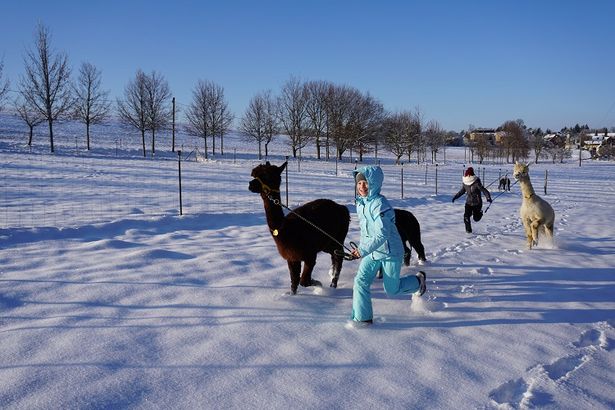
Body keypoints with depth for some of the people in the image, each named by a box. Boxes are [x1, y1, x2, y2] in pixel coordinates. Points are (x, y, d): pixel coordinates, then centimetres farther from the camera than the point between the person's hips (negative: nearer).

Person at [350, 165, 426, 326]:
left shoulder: (379, 204, -26)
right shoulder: (360, 203, 1)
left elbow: (382, 235, -31)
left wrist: (363, 250, -35)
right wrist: (361, 246, 15)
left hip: (390, 252, -6)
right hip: (372, 252, 7)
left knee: (392, 289, 11)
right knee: (360, 281, -9)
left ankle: (418, 280, 38)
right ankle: (362, 318, 3)